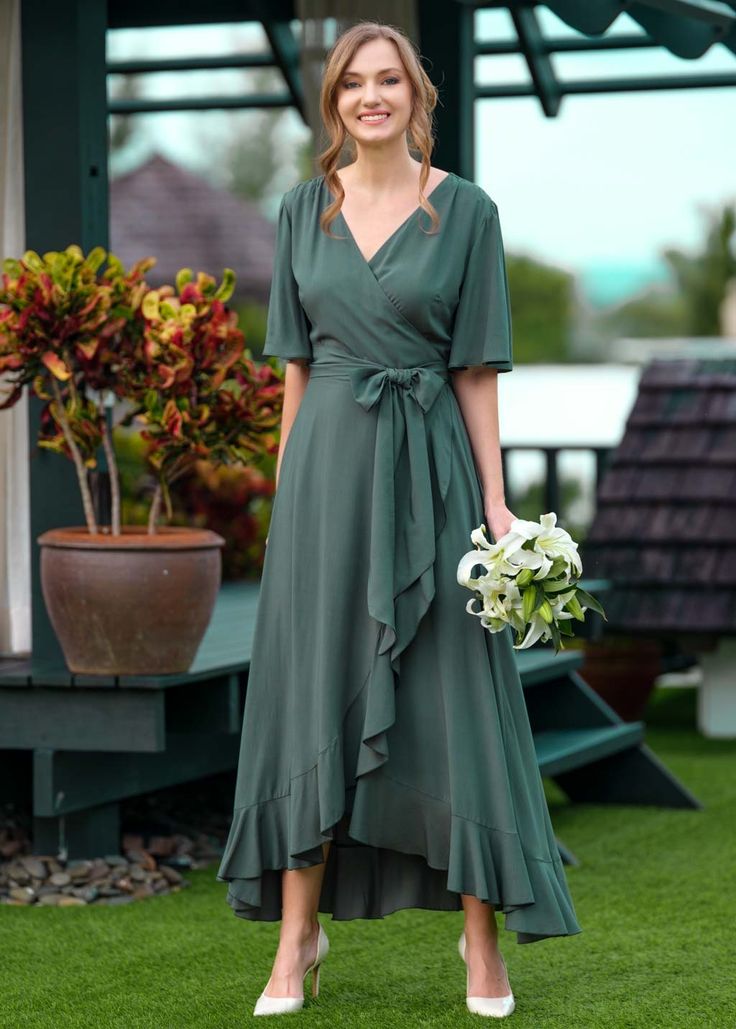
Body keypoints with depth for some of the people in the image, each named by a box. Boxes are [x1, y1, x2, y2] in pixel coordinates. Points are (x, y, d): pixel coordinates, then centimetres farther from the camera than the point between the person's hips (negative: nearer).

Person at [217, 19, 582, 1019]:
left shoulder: (466, 211, -2)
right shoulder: (304, 208, 7)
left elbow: (477, 367, -3)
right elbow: (297, 357, 12)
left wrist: (495, 498, -7)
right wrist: (288, 478, 8)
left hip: (428, 464, -3)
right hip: (327, 460, 3)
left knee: (452, 693, 0)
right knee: (312, 688, 5)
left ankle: (482, 937, 10)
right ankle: (299, 937, 13)